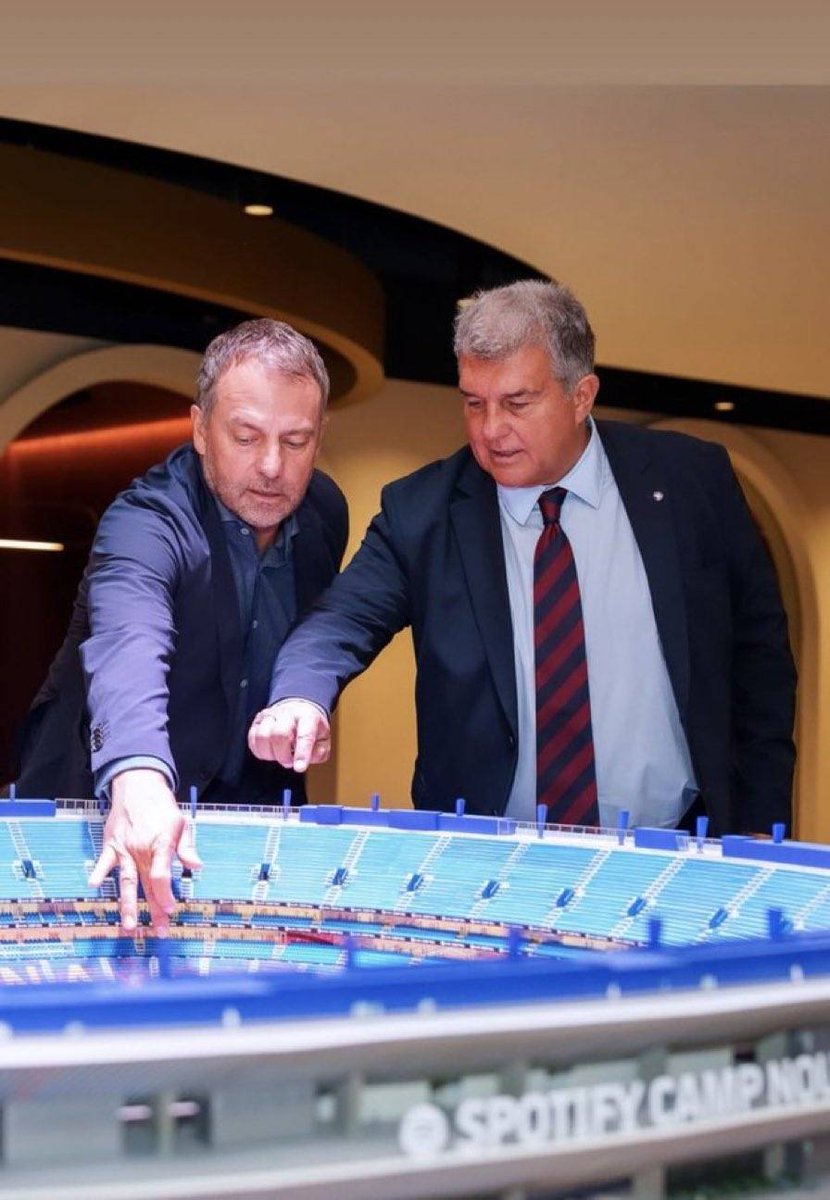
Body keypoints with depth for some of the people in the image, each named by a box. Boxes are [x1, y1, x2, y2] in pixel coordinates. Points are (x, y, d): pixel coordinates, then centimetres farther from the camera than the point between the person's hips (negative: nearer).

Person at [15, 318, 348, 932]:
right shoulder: (145, 523, -23)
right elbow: (128, 648, -44)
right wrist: (138, 777, -61)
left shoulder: (325, 512, -1)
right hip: (107, 807, -5)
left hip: (249, 809, 5)